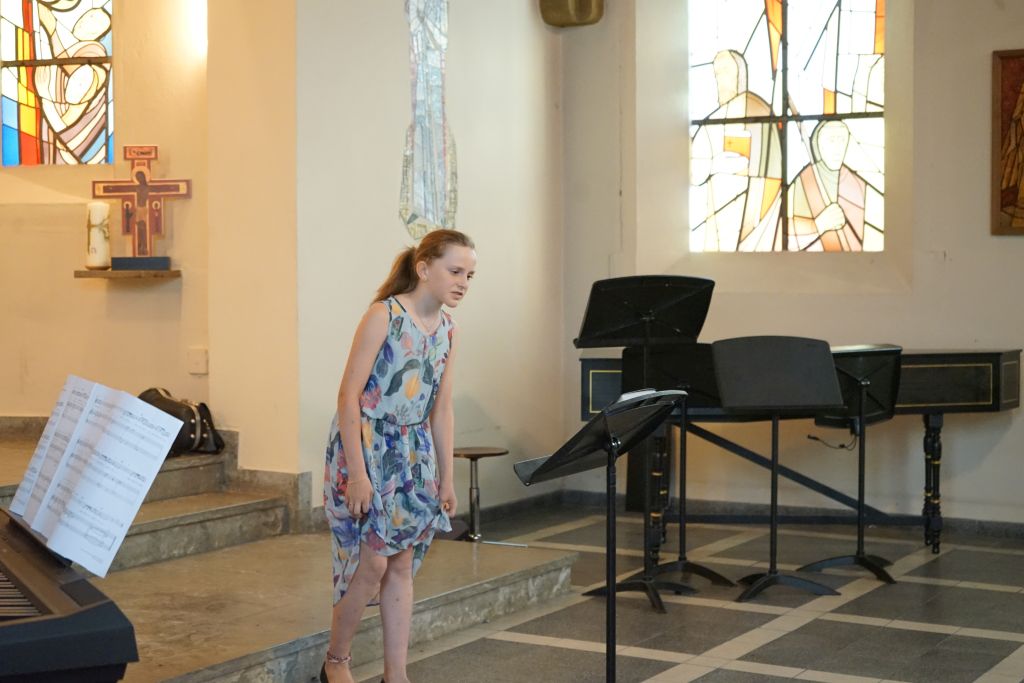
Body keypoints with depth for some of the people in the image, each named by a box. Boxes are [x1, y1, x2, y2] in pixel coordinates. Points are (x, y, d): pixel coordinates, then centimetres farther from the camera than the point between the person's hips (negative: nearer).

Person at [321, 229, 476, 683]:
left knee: (402, 564, 8)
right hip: (366, 447, -7)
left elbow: (441, 409, 12)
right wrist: (357, 472, -21)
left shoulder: (447, 330, 5)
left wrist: (446, 477, 11)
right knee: (372, 562, -6)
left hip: (412, 456, 7)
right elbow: (349, 394, -17)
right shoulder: (384, 315, -15)